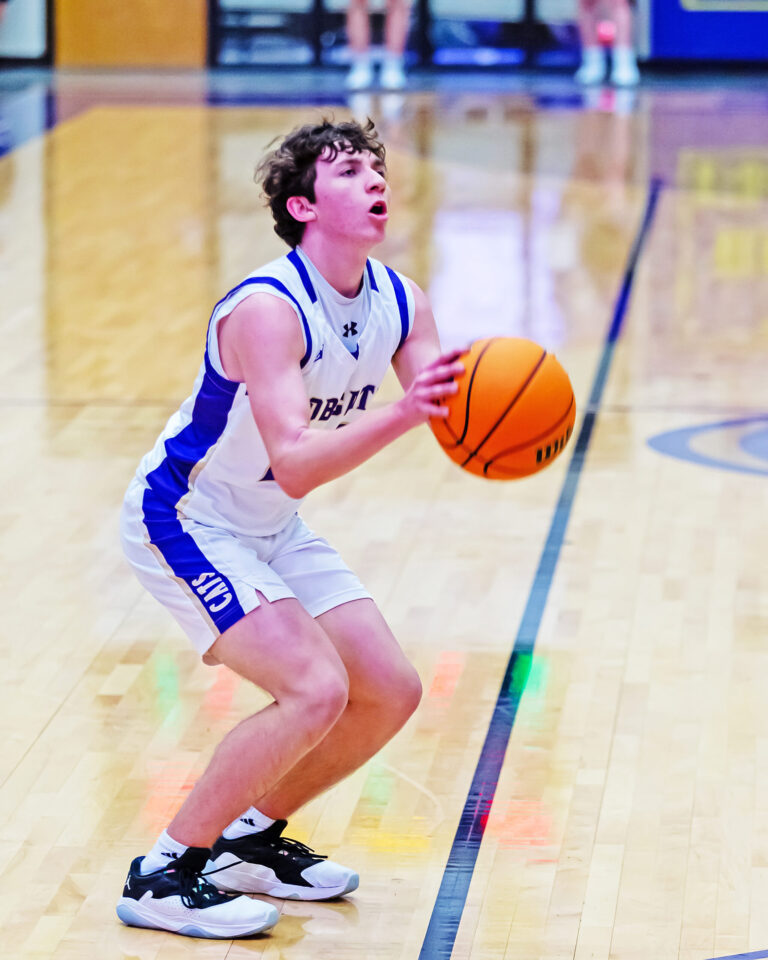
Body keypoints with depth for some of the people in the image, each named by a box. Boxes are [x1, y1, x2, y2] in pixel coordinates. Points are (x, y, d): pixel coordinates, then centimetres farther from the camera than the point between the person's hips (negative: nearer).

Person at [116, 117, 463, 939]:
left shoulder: (400, 303, -6)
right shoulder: (266, 309, -29)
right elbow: (294, 465, -39)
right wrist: (402, 412, -51)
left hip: (270, 530, 9)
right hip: (182, 522, -8)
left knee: (390, 692, 5)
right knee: (315, 688, -22)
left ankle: (252, 839, 22)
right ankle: (163, 875, -11)